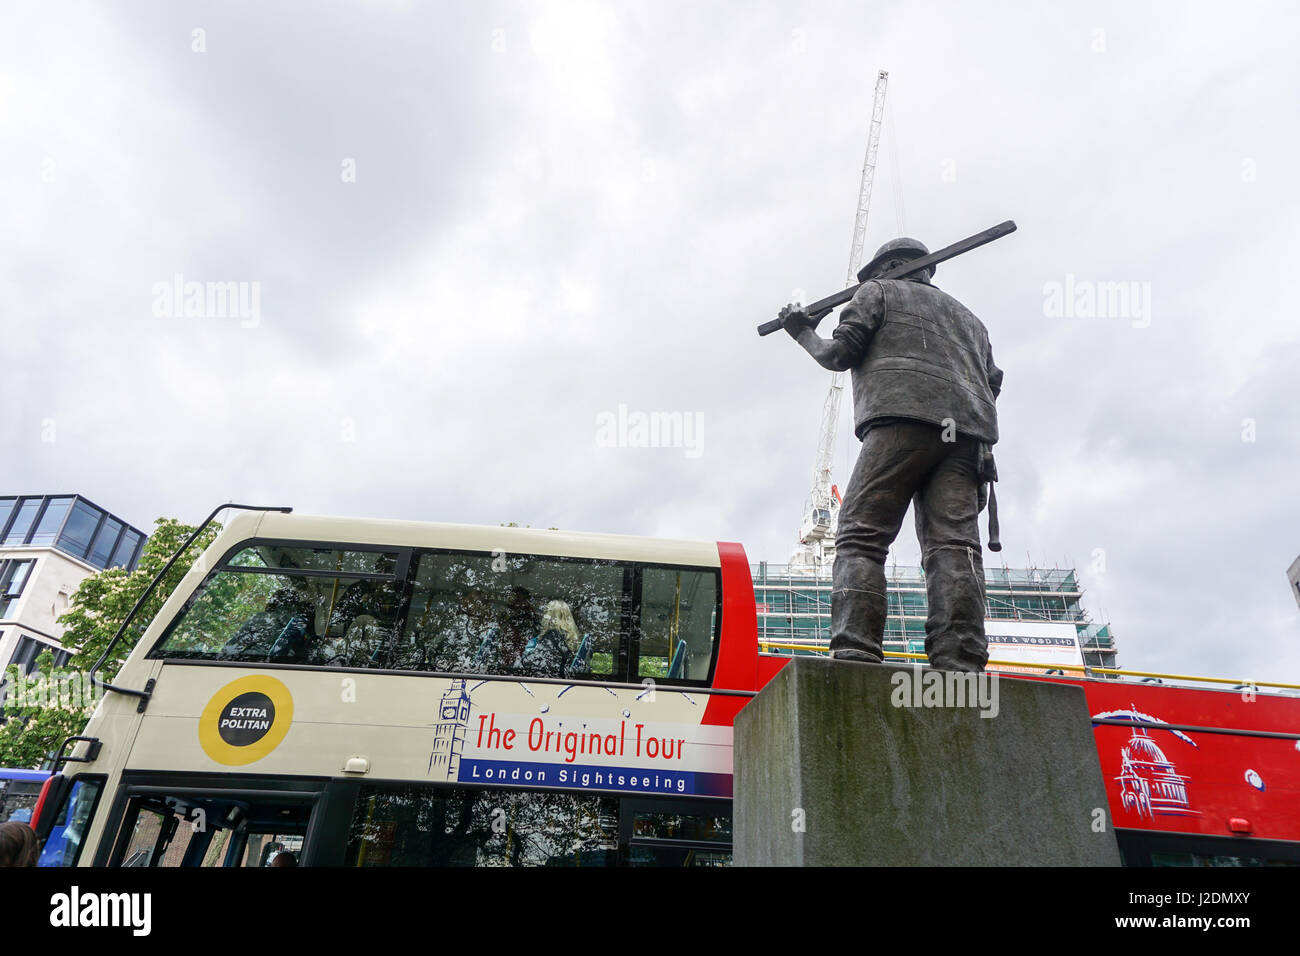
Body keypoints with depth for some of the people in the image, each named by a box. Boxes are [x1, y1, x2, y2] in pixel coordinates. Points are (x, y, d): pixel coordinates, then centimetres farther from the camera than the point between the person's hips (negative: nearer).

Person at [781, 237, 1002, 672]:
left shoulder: (878, 292, 20)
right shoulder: (967, 315, 37)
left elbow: (840, 354, 9)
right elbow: (992, 380, 26)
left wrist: (802, 332, 26)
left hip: (902, 418, -5)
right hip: (967, 434, 6)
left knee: (860, 537, -11)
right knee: (953, 543, -7)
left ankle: (855, 653, -25)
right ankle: (960, 663, -21)